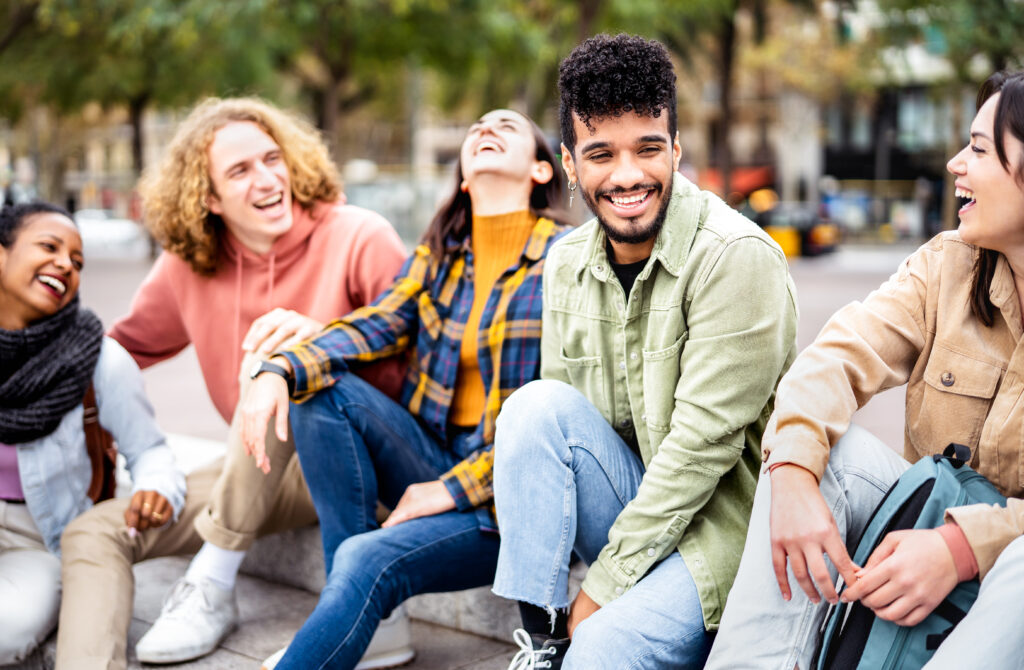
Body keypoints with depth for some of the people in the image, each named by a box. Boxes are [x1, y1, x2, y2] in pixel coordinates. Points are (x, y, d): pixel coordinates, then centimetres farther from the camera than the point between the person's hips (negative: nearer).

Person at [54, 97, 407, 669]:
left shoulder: (358, 238, -11)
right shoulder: (188, 266, 3)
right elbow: (128, 347, 17)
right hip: (262, 470, 5)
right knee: (93, 531, -7)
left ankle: (213, 586, -21)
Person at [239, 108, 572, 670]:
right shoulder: (438, 254, 12)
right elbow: (374, 326, -2)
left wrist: (455, 488, -16)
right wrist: (280, 371, -23)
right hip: (432, 459, 6)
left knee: (367, 562, -29)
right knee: (322, 390, -16)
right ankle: (359, 617, -13)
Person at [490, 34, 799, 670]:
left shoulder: (736, 257, -18)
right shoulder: (567, 266, 2)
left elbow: (703, 442, -21)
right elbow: (560, 429, 6)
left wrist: (602, 587, -17)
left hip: (726, 517, -6)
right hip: (635, 495, 6)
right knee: (536, 405, -20)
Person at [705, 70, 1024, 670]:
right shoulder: (946, 266, 1)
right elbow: (840, 357, -13)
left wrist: (961, 547, -34)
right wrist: (792, 475, -31)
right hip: (929, 528, 4)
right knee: (820, 448, -21)